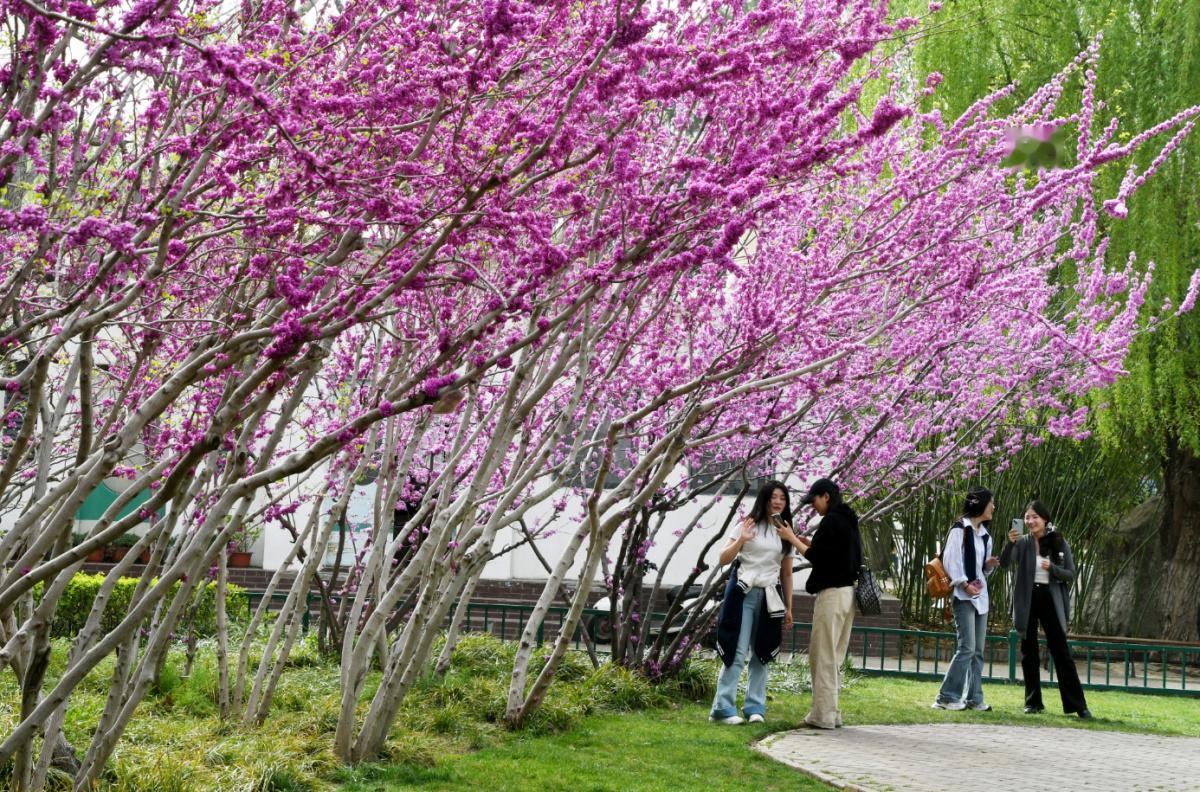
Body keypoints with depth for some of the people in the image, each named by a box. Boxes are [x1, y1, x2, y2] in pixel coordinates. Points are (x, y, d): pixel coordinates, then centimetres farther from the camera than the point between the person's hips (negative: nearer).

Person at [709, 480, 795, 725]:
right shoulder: (747, 525, 1)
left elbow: (786, 573, 15)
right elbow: (724, 559, -3)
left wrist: (788, 607, 12)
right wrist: (741, 540, -19)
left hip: (770, 597, 4)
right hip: (744, 594, -4)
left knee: (761, 654, 3)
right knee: (737, 652, -9)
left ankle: (755, 707, 9)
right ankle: (722, 708, -8)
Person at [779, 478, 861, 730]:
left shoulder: (831, 520, -12)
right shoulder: (849, 521, 16)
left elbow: (816, 557, -13)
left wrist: (792, 539, -1)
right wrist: (803, 541, 13)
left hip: (831, 593, -9)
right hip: (848, 592, 9)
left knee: (823, 656, -6)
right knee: (835, 657, 12)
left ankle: (822, 715, -6)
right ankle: (831, 713, 13)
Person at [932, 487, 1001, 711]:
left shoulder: (984, 535, 17)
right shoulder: (960, 529, -7)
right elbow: (950, 561, -13)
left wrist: (990, 564, 2)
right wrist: (964, 584, -20)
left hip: (981, 596, 8)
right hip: (964, 596, -8)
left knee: (978, 650, 6)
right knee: (967, 648, -13)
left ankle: (974, 698, 10)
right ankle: (946, 697, -8)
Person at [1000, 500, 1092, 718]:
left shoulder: (1060, 544, 1)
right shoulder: (1022, 543, 0)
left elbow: (1071, 574, 1)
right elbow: (1004, 563, -15)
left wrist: (1052, 567, -18)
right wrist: (1010, 543, -32)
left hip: (1051, 601, -1)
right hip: (1027, 601, 1)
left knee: (1061, 652, -1)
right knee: (1029, 653, 6)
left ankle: (1077, 704, 2)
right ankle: (1033, 702, 14)